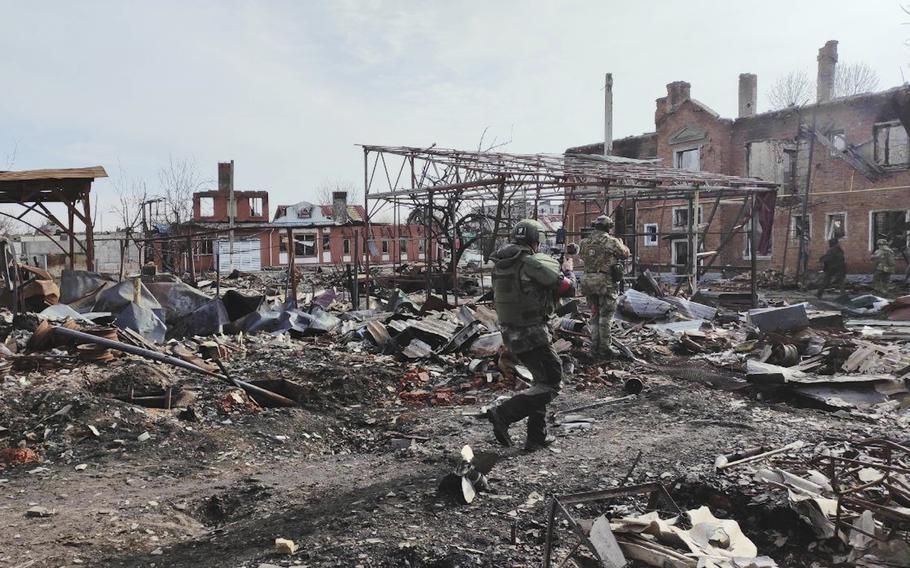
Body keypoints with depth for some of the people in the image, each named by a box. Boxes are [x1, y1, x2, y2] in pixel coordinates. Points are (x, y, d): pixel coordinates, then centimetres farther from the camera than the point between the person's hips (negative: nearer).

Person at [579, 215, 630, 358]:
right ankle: (604, 347, 5)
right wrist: (621, 243, 28)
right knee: (605, 315, 3)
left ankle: (595, 346, 17)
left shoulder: (585, 242, 5)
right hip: (606, 282, -5)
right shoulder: (611, 241, -9)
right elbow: (625, 254, 6)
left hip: (588, 281, 5)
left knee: (595, 315, 15)